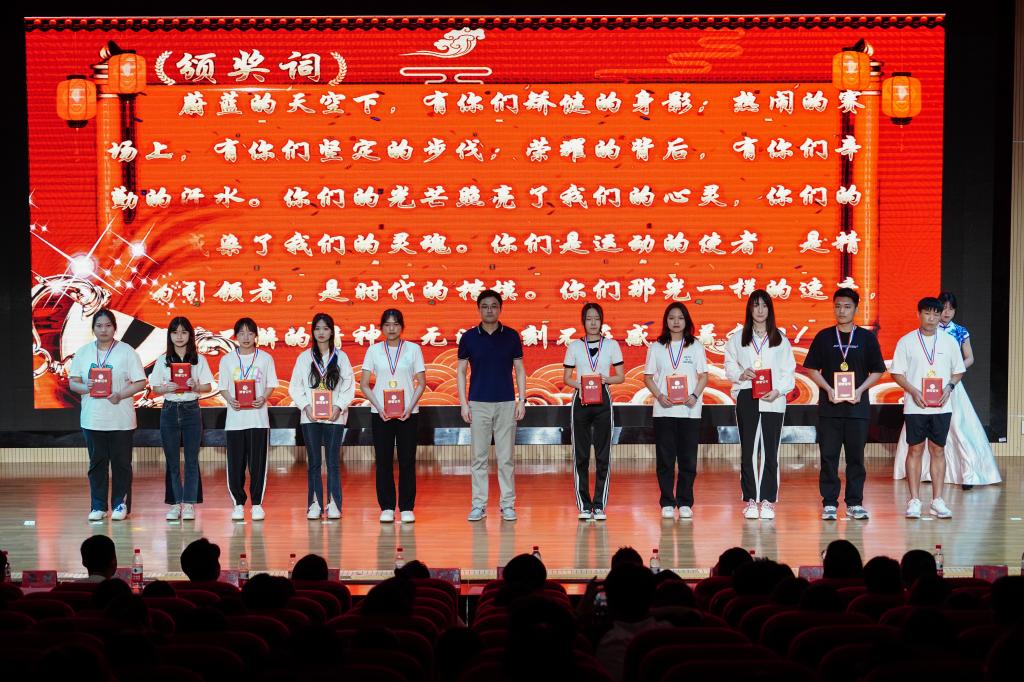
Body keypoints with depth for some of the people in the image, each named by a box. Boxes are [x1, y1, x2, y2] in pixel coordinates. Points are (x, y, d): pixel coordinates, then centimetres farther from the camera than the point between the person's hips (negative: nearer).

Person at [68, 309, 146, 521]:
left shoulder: (126, 352, -2)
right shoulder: (83, 352, 8)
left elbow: (140, 382, -4)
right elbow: (73, 382, 9)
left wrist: (120, 395, -19)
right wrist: (84, 388, -13)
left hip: (120, 420, -3)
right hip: (92, 418, 3)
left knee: (121, 463, 3)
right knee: (97, 462, 6)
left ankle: (121, 505, 12)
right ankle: (98, 506, 13)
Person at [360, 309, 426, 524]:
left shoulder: (413, 349, 3)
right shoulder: (374, 350, 5)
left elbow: (421, 383, 3)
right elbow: (364, 384, 3)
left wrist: (410, 408, -10)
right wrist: (379, 408, -9)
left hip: (408, 413, -1)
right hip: (380, 413, 1)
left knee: (407, 461, 0)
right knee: (383, 460, 1)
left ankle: (407, 508, 5)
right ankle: (386, 508, 7)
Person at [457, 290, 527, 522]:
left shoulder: (511, 336, 3)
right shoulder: (469, 337, 2)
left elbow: (520, 370, 6)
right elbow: (461, 371, 5)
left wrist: (522, 400, -2)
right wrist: (463, 403, -2)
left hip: (506, 403, 0)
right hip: (478, 404, 0)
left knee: (506, 457, 2)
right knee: (479, 457, 3)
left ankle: (508, 505, 8)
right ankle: (479, 505, 8)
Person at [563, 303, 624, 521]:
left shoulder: (611, 345, 8)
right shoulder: (574, 347, 9)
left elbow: (621, 377, 8)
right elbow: (566, 378, 9)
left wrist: (605, 379, -11)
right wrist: (579, 385, -10)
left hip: (603, 401, 0)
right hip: (580, 401, 0)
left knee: (603, 455, -2)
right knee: (580, 455, -1)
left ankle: (599, 505, 3)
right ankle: (584, 505, 4)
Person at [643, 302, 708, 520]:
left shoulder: (696, 346, 8)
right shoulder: (656, 347, 8)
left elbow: (704, 376, 6)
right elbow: (648, 377, 7)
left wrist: (695, 396, -11)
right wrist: (659, 396, -9)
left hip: (689, 410, 0)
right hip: (664, 410, 0)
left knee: (688, 459, 0)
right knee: (665, 458, 0)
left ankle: (685, 503, 8)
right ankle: (667, 503, 6)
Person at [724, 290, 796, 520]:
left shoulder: (780, 339, 9)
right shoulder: (738, 338, 10)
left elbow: (789, 371, 5)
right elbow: (729, 365, 10)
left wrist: (778, 390, -10)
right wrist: (741, 374, -11)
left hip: (773, 400, 0)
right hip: (747, 398, 0)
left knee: (770, 450, -2)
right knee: (748, 450, -1)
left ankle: (768, 501, 2)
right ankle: (750, 500, 4)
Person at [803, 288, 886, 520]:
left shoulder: (867, 338, 6)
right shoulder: (824, 337, 7)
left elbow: (877, 371, 7)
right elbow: (811, 368, 6)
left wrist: (860, 390, -9)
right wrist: (828, 389, -9)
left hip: (857, 405, 0)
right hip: (829, 406, 0)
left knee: (856, 456, 4)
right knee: (828, 456, 0)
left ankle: (854, 504, 10)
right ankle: (829, 504, 4)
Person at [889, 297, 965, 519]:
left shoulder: (949, 341, 7)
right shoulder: (906, 342, 1)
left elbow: (958, 371, 12)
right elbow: (897, 373, 1)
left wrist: (949, 387, -7)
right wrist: (913, 391, -12)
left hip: (941, 406, 2)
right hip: (915, 406, -2)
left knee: (938, 450, 4)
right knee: (915, 450, 1)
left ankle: (937, 501, 9)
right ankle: (914, 501, 5)